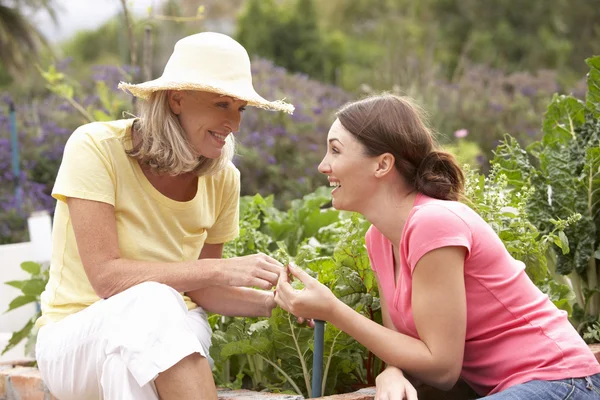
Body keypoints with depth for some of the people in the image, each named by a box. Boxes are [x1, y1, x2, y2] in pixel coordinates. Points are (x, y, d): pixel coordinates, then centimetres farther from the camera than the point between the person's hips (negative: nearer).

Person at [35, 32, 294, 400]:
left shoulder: (223, 179, -2)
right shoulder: (96, 147, -15)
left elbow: (199, 288, 7)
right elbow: (107, 276, -23)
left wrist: (273, 301, -11)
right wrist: (223, 270, -27)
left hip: (171, 339, 3)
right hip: (78, 338, -3)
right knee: (151, 301, -35)